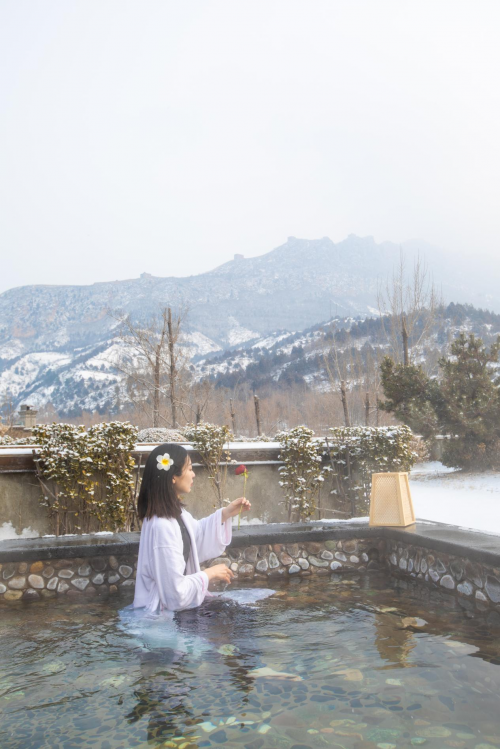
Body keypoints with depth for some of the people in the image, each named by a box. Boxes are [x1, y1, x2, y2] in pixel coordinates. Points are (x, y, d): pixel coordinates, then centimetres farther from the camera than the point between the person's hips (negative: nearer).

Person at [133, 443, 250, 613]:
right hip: (161, 613, -8)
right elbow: (176, 592, -27)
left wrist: (227, 513, 10)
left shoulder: (175, 511, -2)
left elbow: (196, 533, 22)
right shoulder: (162, 526, -30)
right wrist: (210, 574, -14)